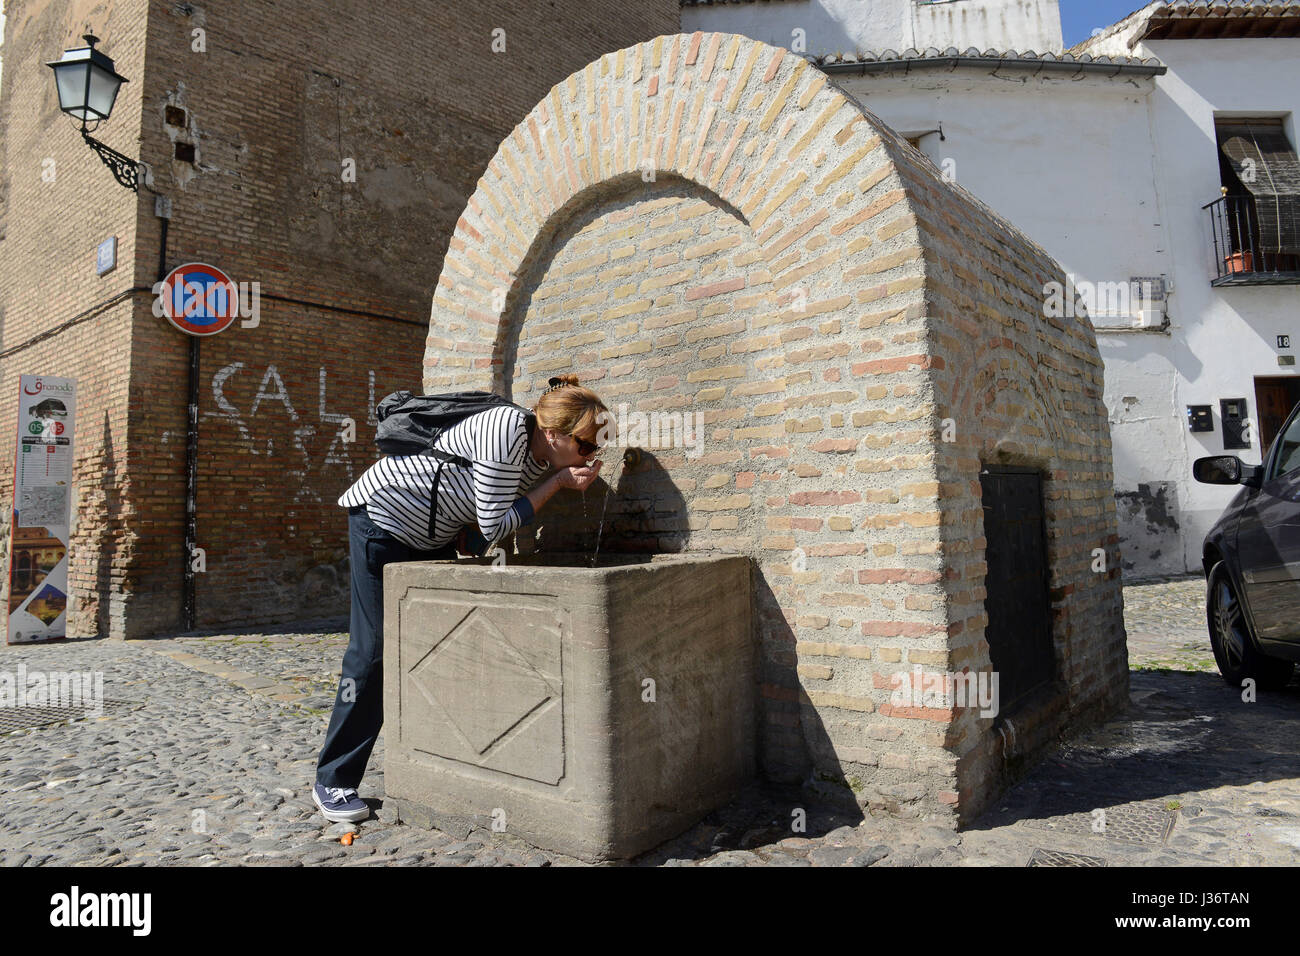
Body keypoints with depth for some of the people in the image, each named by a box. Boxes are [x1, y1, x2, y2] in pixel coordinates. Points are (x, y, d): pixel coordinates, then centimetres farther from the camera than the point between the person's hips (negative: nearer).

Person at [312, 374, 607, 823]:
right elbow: (495, 525, -27)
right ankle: (333, 783, 4)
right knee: (375, 649, -8)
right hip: (384, 516, -8)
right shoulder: (507, 431, -30)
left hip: (433, 535, 8)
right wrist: (559, 481, -25)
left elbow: (488, 525, 5)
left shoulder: (540, 456, -3)